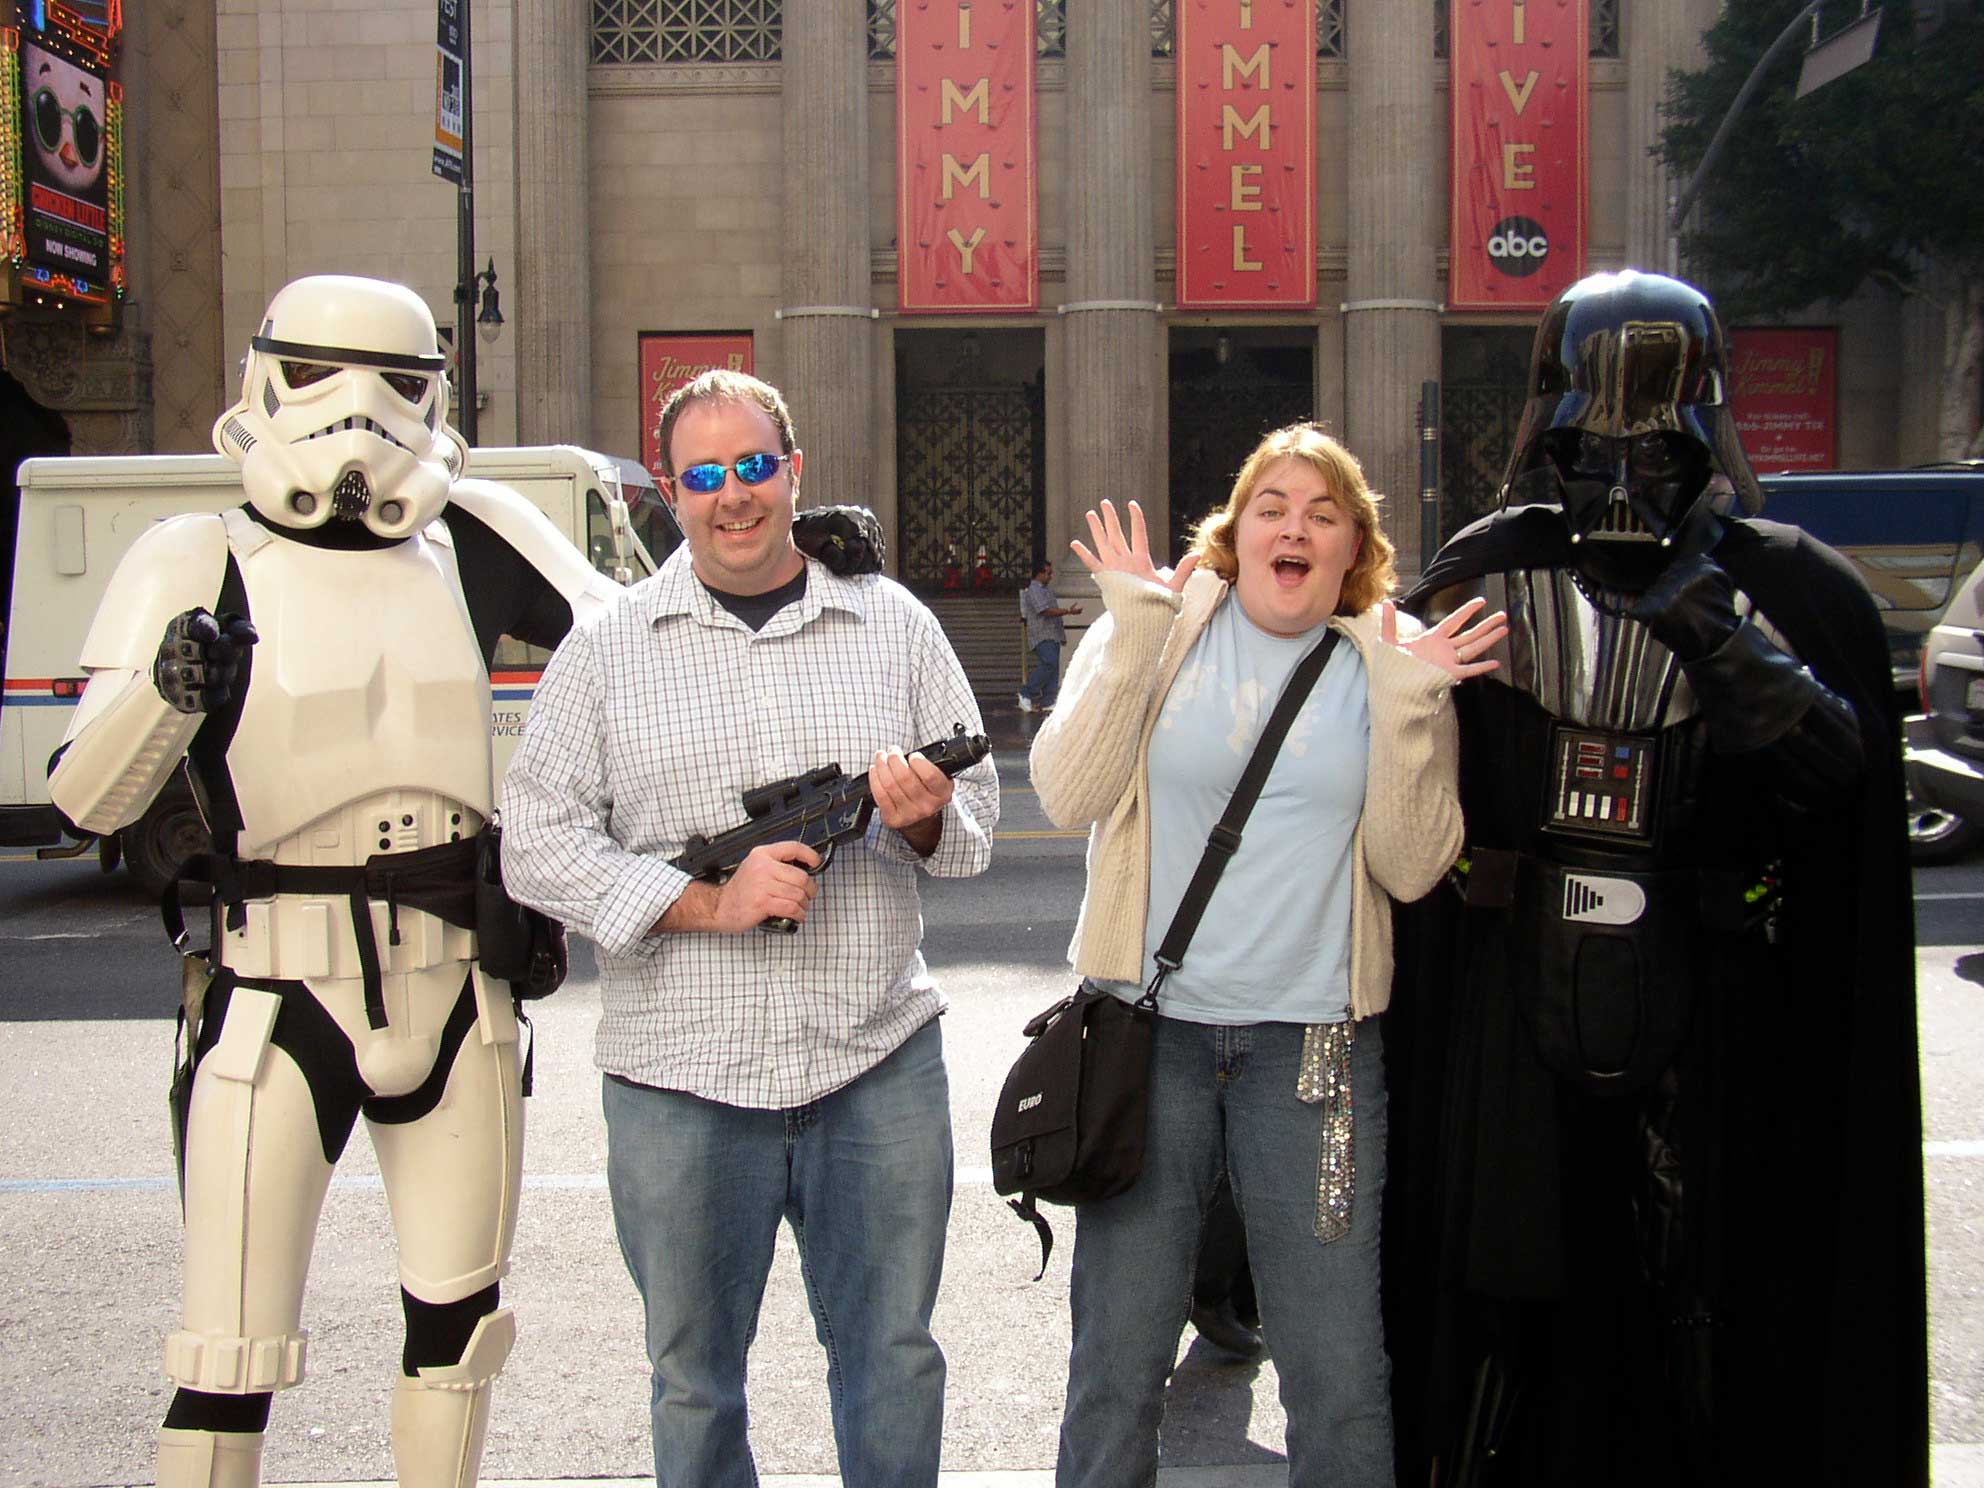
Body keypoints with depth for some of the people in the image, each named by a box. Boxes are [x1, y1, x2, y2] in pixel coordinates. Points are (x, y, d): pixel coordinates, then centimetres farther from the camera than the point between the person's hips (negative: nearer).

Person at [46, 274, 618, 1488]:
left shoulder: (475, 543, 4)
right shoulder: (201, 565, -5)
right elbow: (87, 799, -12)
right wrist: (164, 694, -31)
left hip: (456, 991, 4)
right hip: (279, 996, -4)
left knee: (456, 1316, 16)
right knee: (234, 1354, -1)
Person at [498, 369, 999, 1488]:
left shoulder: (895, 625, 6)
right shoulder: (608, 649, 2)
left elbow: (978, 808, 10)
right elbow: (537, 841, -2)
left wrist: (928, 819, -14)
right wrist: (709, 901, -14)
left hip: (880, 1061, 1)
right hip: (680, 1078, 0)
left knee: (893, 1358, 12)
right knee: (696, 1377, 13)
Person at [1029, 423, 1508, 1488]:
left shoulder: (1390, 666, 5)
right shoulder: (1160, 629, 3)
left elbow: (1409, 869, -3)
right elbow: (1067, 797, -9)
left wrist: (1405, 709, -14)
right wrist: (1133, 631, -15)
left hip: (1316, 1041, 0)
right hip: (1148, 1024, 0)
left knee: (1341, 1384, 3)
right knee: (1116, 1368, 7)